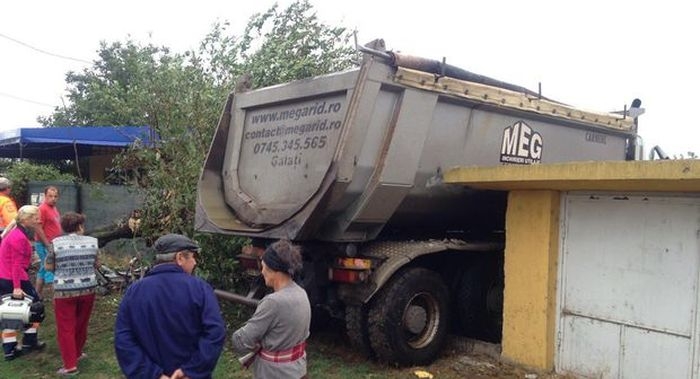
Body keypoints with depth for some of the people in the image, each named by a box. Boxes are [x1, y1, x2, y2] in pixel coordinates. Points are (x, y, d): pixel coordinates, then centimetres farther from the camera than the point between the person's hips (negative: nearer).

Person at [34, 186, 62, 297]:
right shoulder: (42, 209, -16)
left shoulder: (54, 208, 12)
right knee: (50, 270, -8)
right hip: (45, 245, -9)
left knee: (44, 270, 14)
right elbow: (38, 229, -20)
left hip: (53, 244, 9)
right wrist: (48, 246, -19)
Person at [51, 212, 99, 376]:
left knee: (66, 328, 5)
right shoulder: (92, 241, -2)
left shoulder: (56, 243, -8)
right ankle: (77, 353, 37)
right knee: (81, 324, 19)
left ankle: (70, 365, 5)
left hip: (64, 291, -3)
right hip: (88, 289, 3)